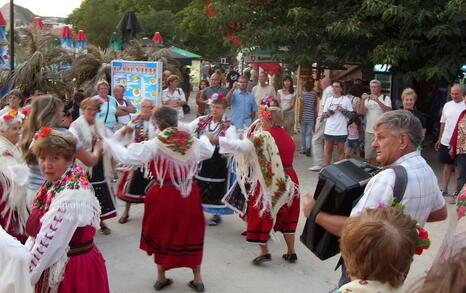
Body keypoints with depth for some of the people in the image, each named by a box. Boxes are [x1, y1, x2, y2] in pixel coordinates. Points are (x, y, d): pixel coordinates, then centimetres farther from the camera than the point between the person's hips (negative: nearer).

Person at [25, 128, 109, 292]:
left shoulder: (73, 195, -24)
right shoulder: (53, 185, 3)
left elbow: (47, 244, -23)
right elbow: (35, 233, 6)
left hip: (73, 272, -7)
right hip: (52, 270, 7)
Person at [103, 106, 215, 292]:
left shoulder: (154, 145, -15)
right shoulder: (193, 142, -3)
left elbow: (126, 157, -15)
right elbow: (208, 151, 18)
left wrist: (109, 141, 0)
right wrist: (204, 138, 40)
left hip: (163, 195, -2)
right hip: (189, 194, 3)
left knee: (161, 235, 18)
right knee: (191, 234, 17)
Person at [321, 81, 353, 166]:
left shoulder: (346, 100, 1)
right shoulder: (328, 100, 12)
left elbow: (351, 114, 1)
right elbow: (323, 115, 15)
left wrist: (343, 110, -14)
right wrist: (327, 114, -7)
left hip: (341, 131, -3)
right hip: (329, 130, 3)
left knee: (341, 151, 3)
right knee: (328, 150, 8)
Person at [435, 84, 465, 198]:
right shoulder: (447, 105, 8)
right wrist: (439, 139, 17)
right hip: (445, 141, 4)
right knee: (447, 165, 12)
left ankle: (456, 191, 13)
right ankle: (444, 190, 20)